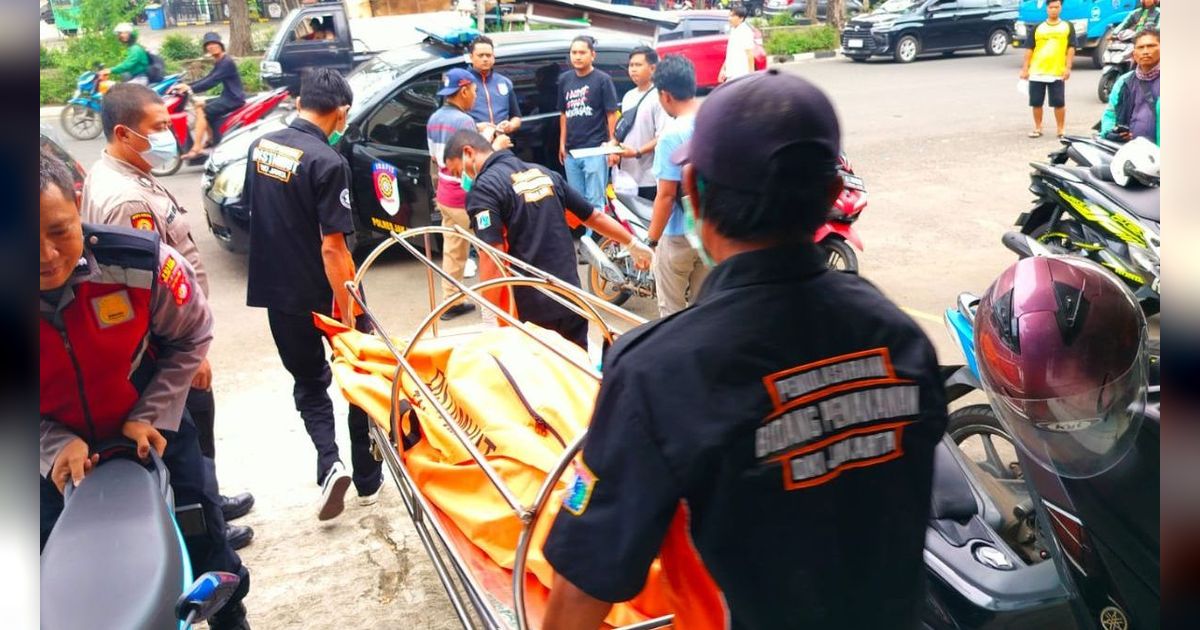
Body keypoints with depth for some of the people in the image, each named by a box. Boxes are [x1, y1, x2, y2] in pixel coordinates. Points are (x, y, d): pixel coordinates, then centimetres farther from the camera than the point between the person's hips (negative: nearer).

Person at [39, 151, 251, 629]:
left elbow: (190, 337, -7)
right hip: (58, 459, 1)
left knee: (203, 544, 17)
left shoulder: (140, 262, -25)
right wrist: (55, 444, -20)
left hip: (153, 433, 0)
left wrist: (152, 417, -14)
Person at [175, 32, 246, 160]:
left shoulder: (227, 62, -17)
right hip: (227, 97, 10)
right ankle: (212, 140, 18)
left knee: (203, 112, -19)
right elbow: (207, 79, 14)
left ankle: (196, 149, -20)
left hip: (234, 99, -10)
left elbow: (212, 82, -25)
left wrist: (191, 88, -29)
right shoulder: (219, 63, 15)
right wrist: (187, 85, 2)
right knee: (199, 104, 16)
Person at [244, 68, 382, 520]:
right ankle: (367, 479, 23)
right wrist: (349, 310, -19)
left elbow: (254, 212, 13)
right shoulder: (327, 163, -20)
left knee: (308, 383, 20)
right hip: (320, 295, -6)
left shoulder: (260, 147, 2)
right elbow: (332, 248, -24)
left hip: (274, 291, 6)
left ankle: (329, 462, -1)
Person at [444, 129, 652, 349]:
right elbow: (595, 217, 20)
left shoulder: (483, 189, -11)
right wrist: (634, 244, 33)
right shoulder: (544, 173, 12)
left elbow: (492, 261, -20)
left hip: (530, 310, -6)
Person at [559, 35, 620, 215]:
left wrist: (612, 143, -8)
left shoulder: (602, 79, -5)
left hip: (595, 150, -6)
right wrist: (562, 143, 13)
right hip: (571, 151, 6)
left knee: (594, 201, -4)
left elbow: (611, 114, -3)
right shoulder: (565, 79, 10)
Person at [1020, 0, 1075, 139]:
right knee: (1036, 103, 6)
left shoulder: (1068, 26, 7)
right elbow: (1030, 49, 8)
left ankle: (1061, 130, 11)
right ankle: (1037, 128, 20)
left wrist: (1068, 67, -6)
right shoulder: (1038, 28, 8)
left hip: (1057, 73, -1)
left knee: (1059, 103, 0)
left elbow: (1071, 48, 3)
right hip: (1036, 72, 1)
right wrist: (1025, 69, 3)